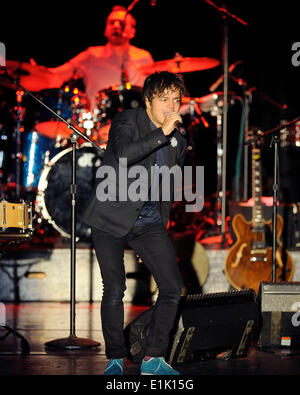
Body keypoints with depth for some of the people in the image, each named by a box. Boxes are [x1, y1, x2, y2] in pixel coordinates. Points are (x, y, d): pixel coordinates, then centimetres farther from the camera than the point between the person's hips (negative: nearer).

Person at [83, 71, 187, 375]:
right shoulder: (126, 121, -9)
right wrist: (162, 133, -33)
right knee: (114, 290, -8)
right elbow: (124, 154, -31)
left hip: (150, 224, 5)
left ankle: (153, 359, 8)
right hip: (112, 221, -5)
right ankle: (115, 360, 10)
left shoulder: (178, 142, 8)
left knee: (172, 287, -3)